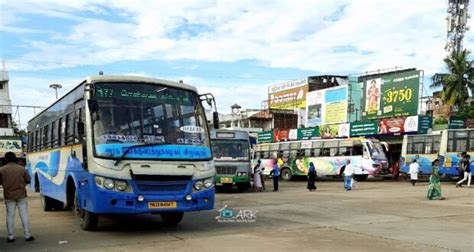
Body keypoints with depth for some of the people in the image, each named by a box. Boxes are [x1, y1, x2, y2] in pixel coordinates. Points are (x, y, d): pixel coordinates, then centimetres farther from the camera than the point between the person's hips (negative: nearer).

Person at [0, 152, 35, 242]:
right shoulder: (22, 169, -6)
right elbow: (28, 180, 2)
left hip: (9, 196, 0)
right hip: (21, 195, 0)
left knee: (10, 216, 9)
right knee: (24, 215, 6)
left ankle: (11, 237, 12)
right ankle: (27, 235, 9)